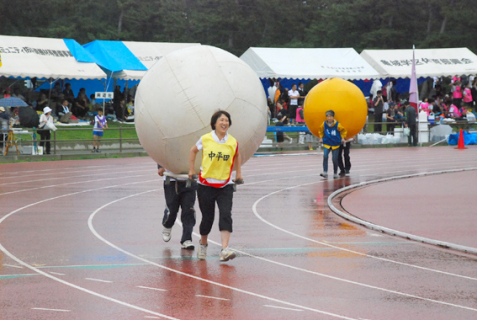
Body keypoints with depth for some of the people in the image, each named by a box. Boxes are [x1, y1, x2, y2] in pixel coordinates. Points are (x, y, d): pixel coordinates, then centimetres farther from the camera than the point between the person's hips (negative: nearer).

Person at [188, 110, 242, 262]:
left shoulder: (233, 142, -1)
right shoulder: (205, 139, -4)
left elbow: (237, 155, 22)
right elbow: (193, 150, 15)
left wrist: (238, 173, 21)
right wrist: (191, 169, 15)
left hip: (225, 185, 0)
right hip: (206, 184, 0)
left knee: (226, 215, -16)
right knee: (207, 218, 7)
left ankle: (225, 249, -23)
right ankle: (203, 244, 34)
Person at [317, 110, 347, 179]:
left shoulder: (337, 125, -13)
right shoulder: (324, 124, -6)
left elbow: (344, 131, 4)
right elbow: (320, 131, 15)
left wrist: (343, 138, -2)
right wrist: (321, 137, 9)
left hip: (335, 144, -1)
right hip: (327, 143, 1)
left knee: (335, 159, 1)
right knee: (325, 156, -20)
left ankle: (335, 173, 20)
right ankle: (325, 173, -20)